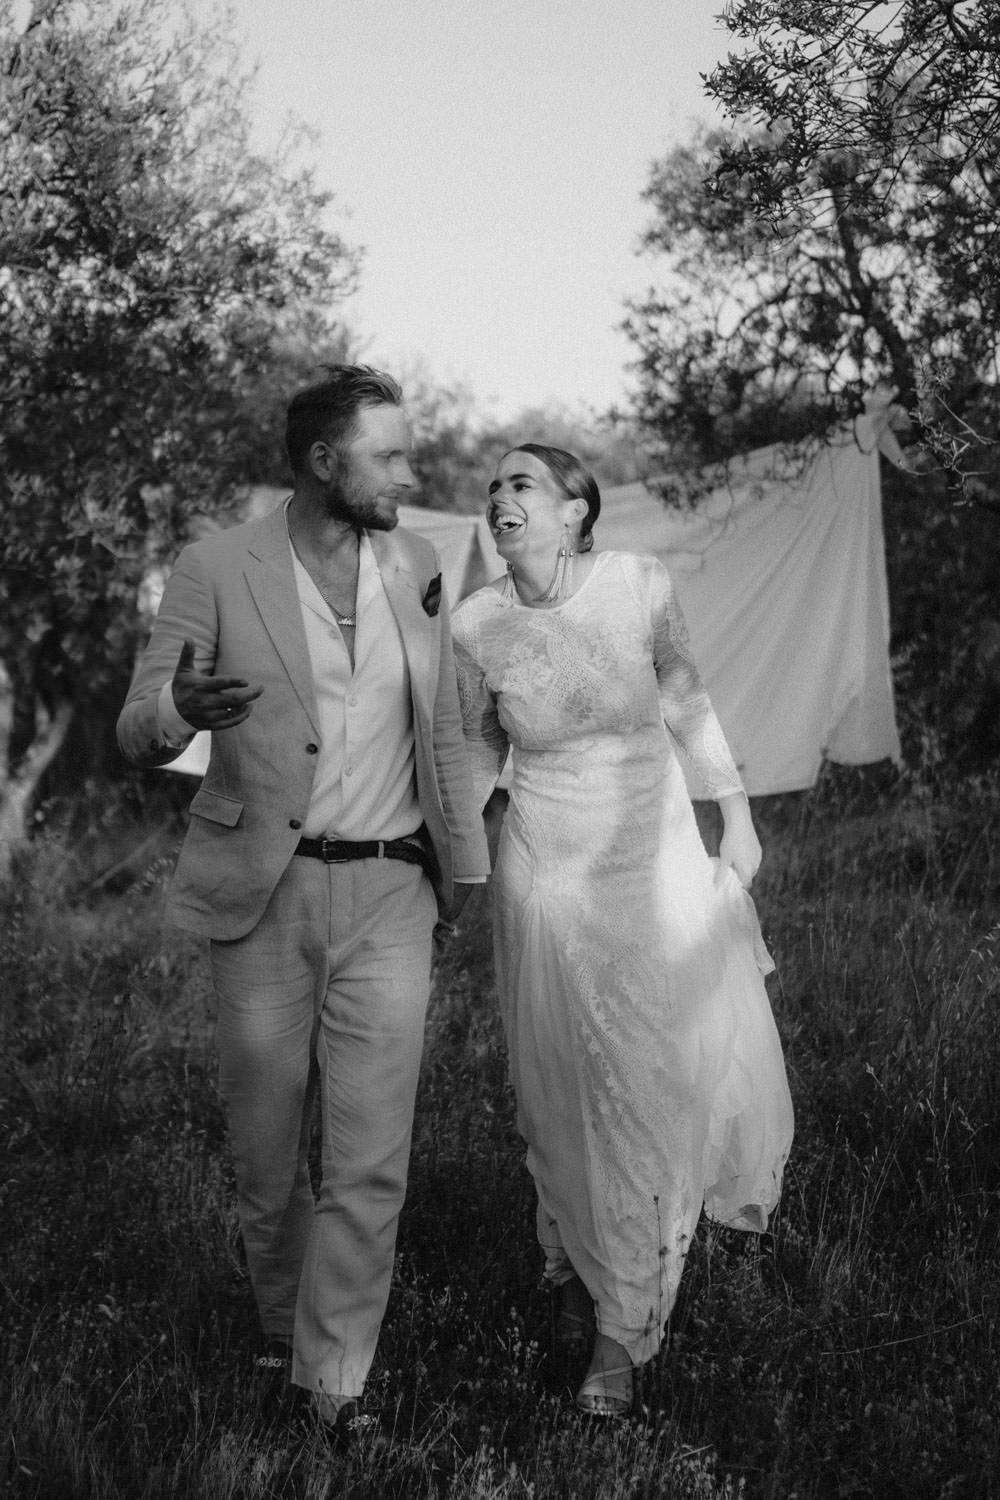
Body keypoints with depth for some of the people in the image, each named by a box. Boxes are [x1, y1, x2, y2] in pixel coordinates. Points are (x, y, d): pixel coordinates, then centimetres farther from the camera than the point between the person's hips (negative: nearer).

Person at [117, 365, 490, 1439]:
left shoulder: (417, 565, 5)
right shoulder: (217, 571, -6)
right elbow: (137, 735, -6)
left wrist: (461, 863, 16)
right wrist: (181, 710, -30)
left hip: (388, 894, 2)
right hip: (264, 896, -2)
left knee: (371, 1159, -2)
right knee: (266, 1153, 10)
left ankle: (336, 1376, 12)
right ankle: (281, 1325, 35)